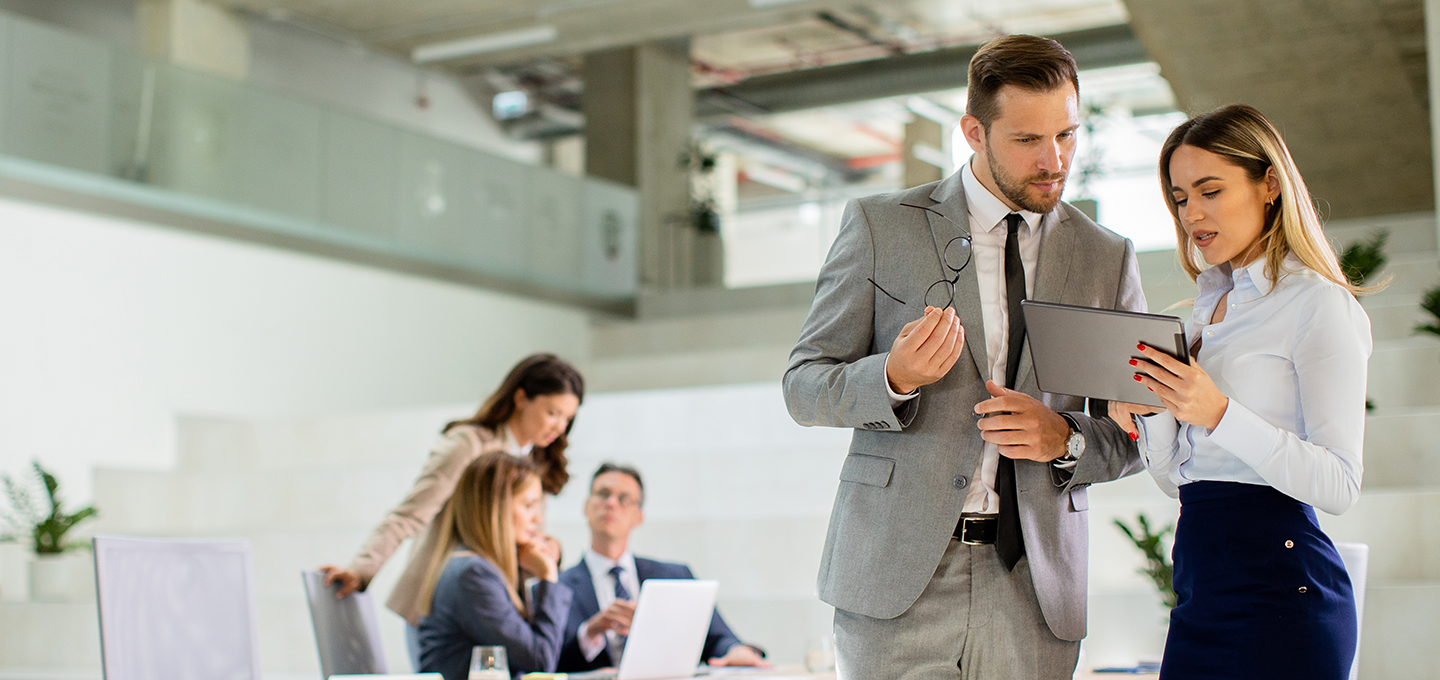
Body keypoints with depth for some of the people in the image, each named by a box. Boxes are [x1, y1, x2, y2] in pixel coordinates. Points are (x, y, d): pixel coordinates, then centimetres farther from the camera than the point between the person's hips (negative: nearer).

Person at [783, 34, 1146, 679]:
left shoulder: (1107, 257, 10)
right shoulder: (879, 226, 3)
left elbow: (1135, 435, 13)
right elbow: (803, 386, 2)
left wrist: (1066, 438, -9)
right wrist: (894, 378, -18)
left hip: (1034, 587, 2)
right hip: (897, 573, -2)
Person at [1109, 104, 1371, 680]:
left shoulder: (1318, 304, -7)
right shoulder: (1209, 306, 16)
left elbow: (1340, 486, -15)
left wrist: (1220, 414, -24)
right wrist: (1151, 409, -4)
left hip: (1279, 587, -7)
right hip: (1202, 588, 7)